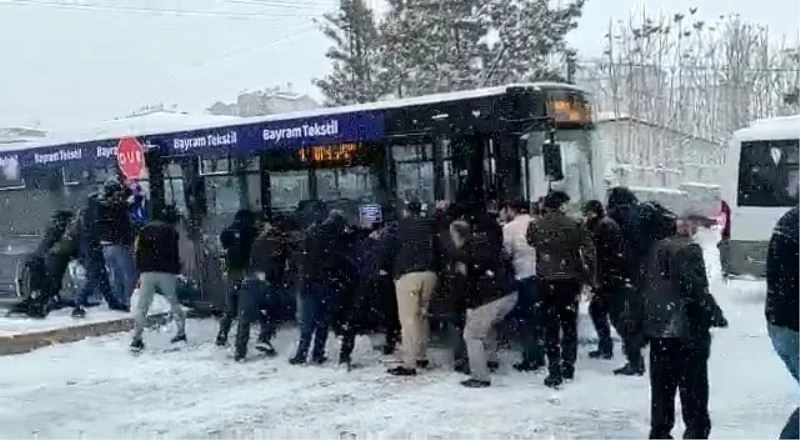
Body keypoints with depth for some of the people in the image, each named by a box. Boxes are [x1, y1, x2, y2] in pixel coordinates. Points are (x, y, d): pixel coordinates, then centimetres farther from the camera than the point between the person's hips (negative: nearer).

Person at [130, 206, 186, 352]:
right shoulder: (171, 231, 1)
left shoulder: (146, 229, 13)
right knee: (174, 302, 15)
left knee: (142, 306, 2)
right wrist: (177, 270, 10)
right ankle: (181, 332, 17)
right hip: (166, 272, -2)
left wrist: (141, 270, 16)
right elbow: (175, 254, -1)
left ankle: (137, 338, -7)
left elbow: (138, 251, 12)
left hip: (147, 272, 2)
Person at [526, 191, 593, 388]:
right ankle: (568, 367, 21)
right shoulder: (574, 226, -5)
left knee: (551, 327, 5)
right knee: (569, 324, 14)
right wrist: (584, 275, 2)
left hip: (546, 282, 0)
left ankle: (554, 372, 3)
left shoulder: (535, 226, -5)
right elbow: (588, 250, -6)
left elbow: (530, 244, 2)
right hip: (570, 281, 0)